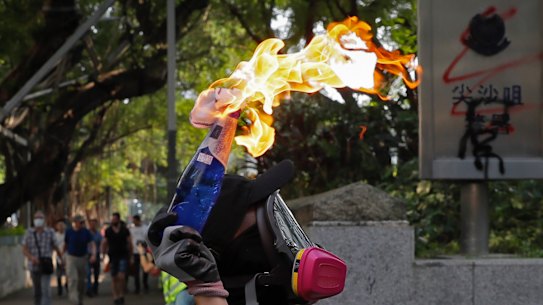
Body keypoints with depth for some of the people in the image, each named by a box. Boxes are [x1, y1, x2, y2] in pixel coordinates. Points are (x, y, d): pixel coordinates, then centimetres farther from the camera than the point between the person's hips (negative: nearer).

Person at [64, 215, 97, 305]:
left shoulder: (86, 232, -4)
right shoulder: (69, 232, -5)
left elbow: (92, 244, -10)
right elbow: (65, 245, 8)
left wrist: (93, 254, -27)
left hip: (83, 258, 2)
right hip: (71, 258, -2)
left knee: (81, 280, 11)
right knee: (73, 279, -17)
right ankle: (73, 298, -21)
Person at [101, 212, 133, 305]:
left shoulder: (125, 230, 2)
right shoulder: (108, 231, 4)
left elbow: (129, 243, 6)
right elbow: (104, 244, 8)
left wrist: (131, 256, 4)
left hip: (123, 256, -2)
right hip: (112, 257, 2)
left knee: (121, 276, -13)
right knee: (114, 278, 3)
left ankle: (121, 295, 4)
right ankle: (116, 296, 11)